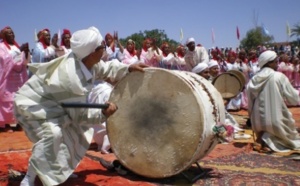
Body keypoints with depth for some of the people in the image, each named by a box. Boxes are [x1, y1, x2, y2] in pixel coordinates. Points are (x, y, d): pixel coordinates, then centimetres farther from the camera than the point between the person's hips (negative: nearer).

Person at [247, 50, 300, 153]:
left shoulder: (254, 79, 2)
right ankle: (267, 140, -9)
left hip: (258, 121, 5)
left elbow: (250, 101, 5)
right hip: (275, 120, -5)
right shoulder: (279, 77, -10)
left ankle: (263, 138, 0)